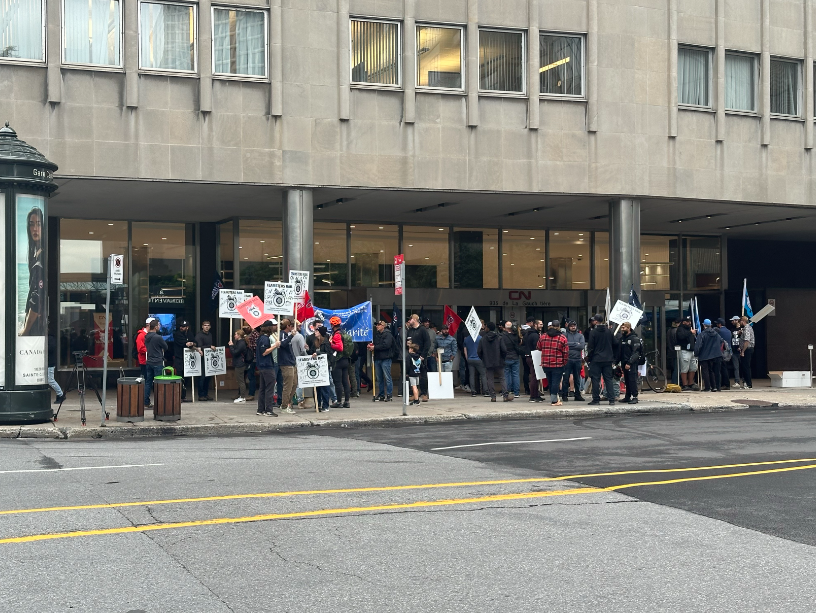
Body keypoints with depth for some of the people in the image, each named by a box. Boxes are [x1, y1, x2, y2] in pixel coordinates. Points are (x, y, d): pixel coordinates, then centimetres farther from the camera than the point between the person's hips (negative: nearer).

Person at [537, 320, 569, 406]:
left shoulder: (543, 336, 4)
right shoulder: (562, 338, -7)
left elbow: (538, 348, 16)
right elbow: (566, 352, -7)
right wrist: (564, 363, 5)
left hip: (546, 364, 4)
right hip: (558, 364, -4)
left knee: (550, 382, 15)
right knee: (556, 382, -3)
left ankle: (553, 399, 22)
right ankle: (554, 400, -6)